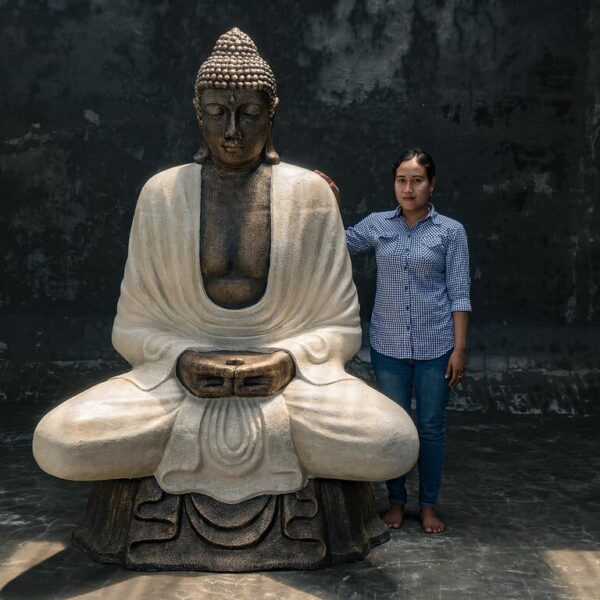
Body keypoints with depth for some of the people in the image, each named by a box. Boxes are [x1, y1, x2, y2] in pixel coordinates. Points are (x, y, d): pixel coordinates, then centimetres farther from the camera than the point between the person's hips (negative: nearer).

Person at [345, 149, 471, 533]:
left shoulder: (450, 231, -2)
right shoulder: (377, 225, 3)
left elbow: (459, 293, -3)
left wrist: (460, 348, -8)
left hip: (435, 345, -1)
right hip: (389, 344, 2)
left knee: (431, 427, 8)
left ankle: (429, 505, 24)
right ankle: (397, 501, 27)